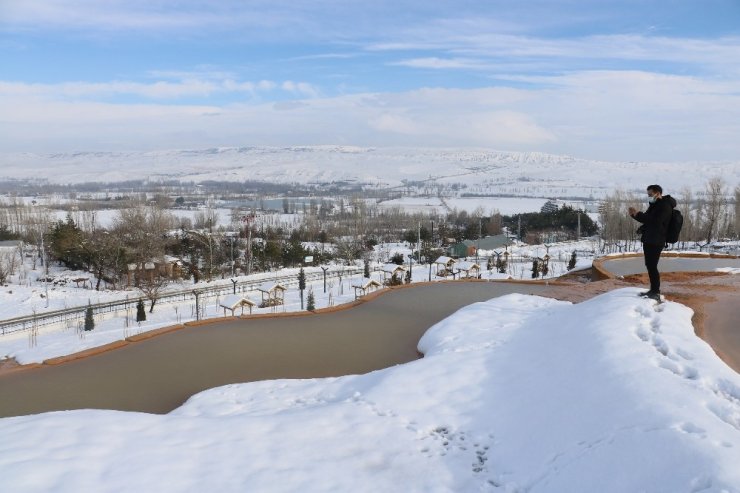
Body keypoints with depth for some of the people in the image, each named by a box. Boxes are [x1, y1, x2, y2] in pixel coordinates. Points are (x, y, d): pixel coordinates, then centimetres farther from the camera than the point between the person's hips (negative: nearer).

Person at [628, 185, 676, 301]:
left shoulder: (665, 206, -13)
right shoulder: (655, 204, 17)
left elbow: (655, 221, -24)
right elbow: (647, 219, 22)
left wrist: (639, 214, -20)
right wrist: (634, 214, 5)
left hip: (656, 241, -10)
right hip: (648, 240, 10)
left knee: (652, 266, -12)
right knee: (649, 265, 11)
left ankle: (656, 293, -8)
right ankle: (653, 290, 18)